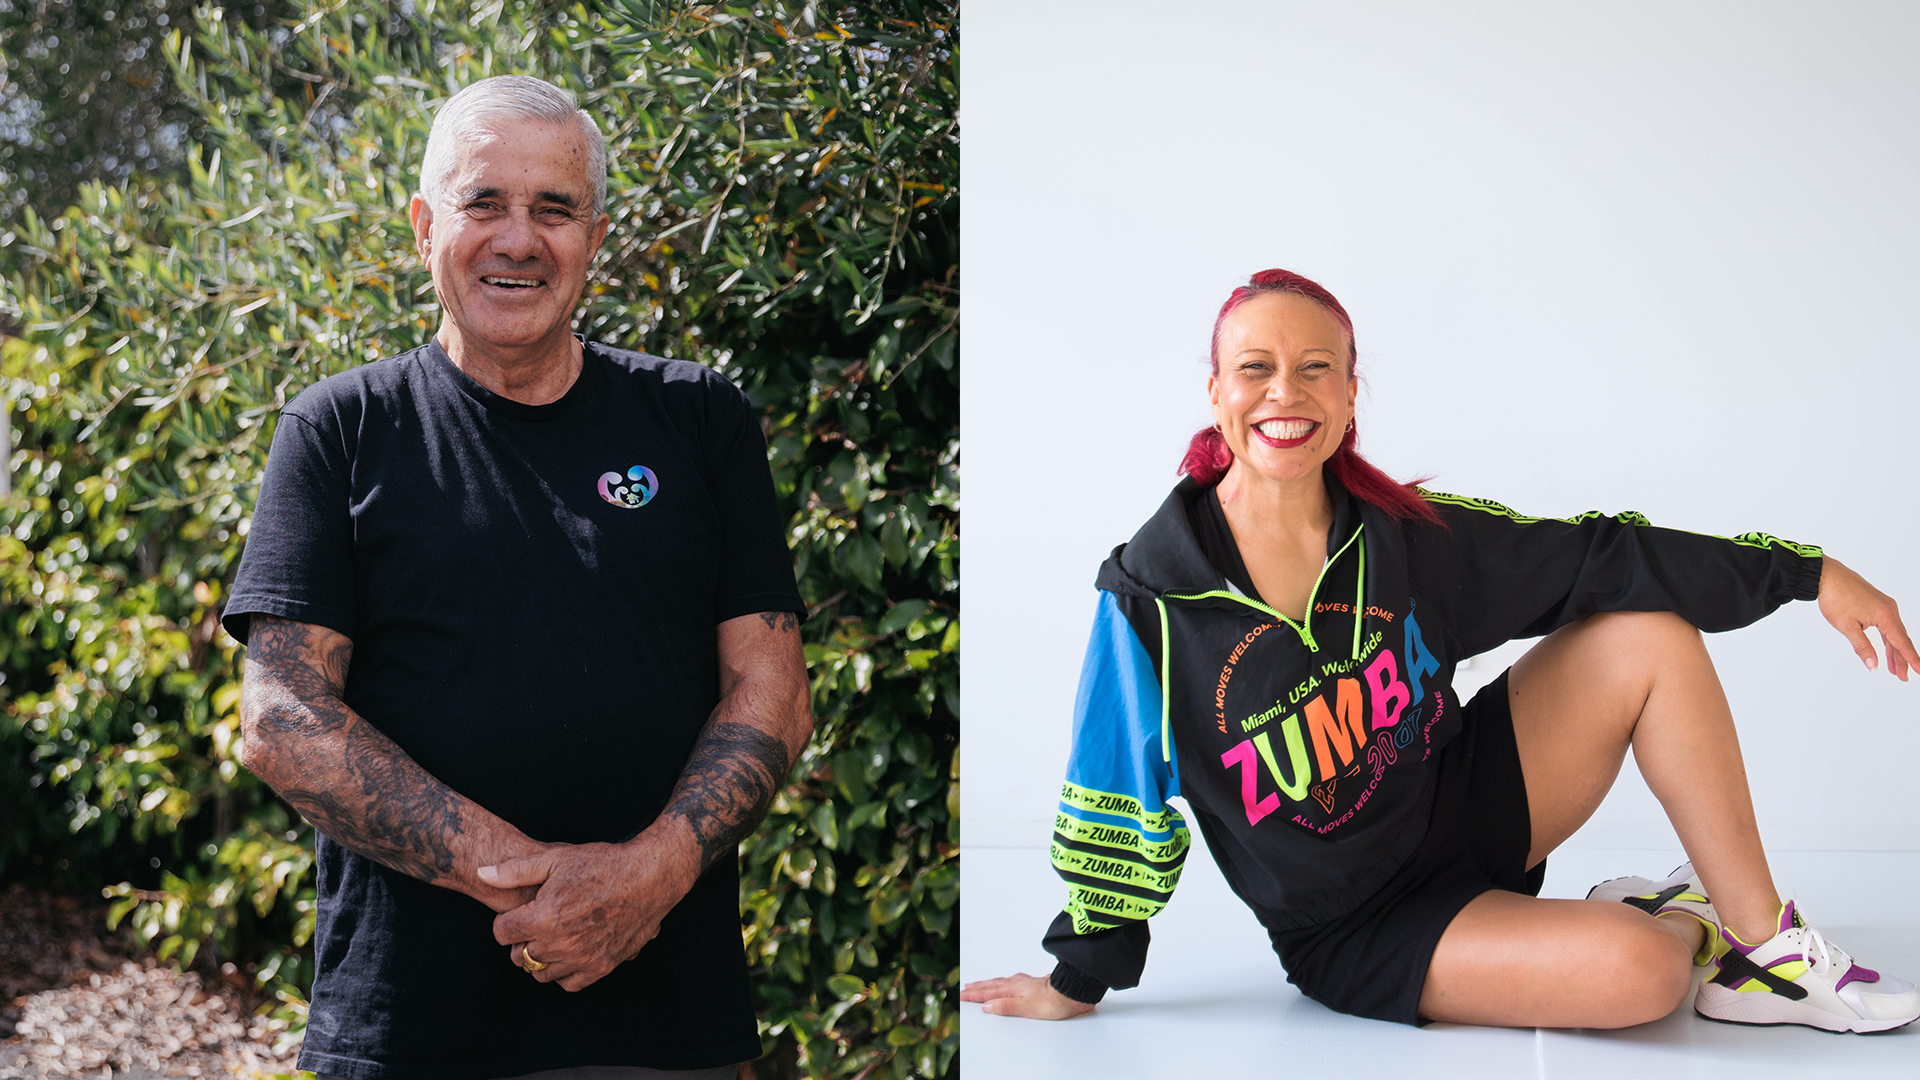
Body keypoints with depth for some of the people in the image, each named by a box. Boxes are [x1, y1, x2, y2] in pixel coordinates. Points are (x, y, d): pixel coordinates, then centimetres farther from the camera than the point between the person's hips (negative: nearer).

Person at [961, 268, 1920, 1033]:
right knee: (1637, 970, -28)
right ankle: (1682, 920, 10)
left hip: (1465, 808, 5)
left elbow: (1596, 556, -2)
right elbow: (1118, 796, -9)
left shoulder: (1403, 532, -8)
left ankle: (1766, 947, -2)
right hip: (1355, 929, -5)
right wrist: (1078, 979, -1)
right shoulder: (1153, 594, -19)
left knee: (1650, 633, -12)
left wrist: (1809, 574, -3)